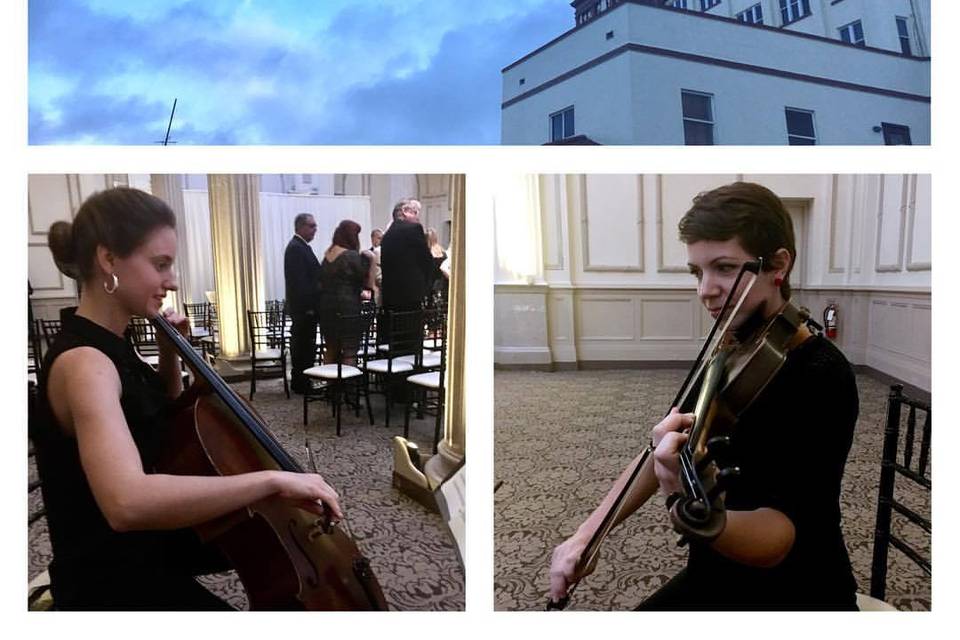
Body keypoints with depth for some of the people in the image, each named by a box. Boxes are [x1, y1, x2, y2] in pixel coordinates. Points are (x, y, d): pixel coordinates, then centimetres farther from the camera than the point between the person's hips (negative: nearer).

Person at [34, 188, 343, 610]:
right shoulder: (83, 361, -28)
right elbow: (127, 502, -44)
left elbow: (166, 424, 16)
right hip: (116, 582, -9)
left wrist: (170, 356, 0)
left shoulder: (108, 344, 1)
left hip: (152, 541, 9)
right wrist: (272, 479, -42)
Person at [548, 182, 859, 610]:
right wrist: (587, 534, -3)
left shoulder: (822, 377, -22)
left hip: (794, 595, -5)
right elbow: (663, 449, 5)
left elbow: (777, 540, -29)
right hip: (712, 581, 5)